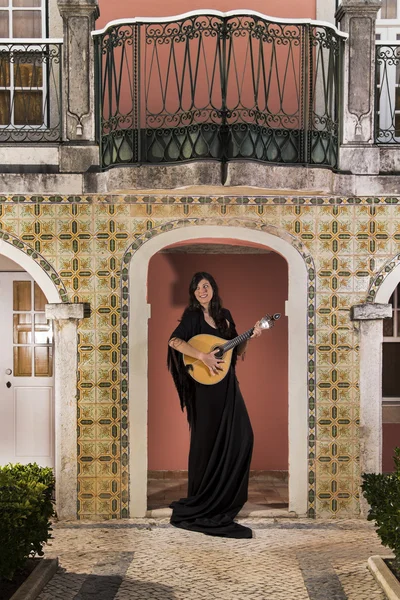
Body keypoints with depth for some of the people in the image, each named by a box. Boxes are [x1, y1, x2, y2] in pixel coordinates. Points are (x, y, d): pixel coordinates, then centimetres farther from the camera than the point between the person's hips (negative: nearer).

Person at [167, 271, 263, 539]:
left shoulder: (225, 315, 12)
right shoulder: (192, 316, -6)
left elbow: (237, 351, 15)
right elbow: (175, 341, -23)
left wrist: (250, 336, -1)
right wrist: (202, 356, -29)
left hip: (228, 385, 6)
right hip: (206, 388, -6)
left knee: (241, 437, 3)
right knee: (209, 441, -1)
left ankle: (226, 497, 18)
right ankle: (202, 503, 12)